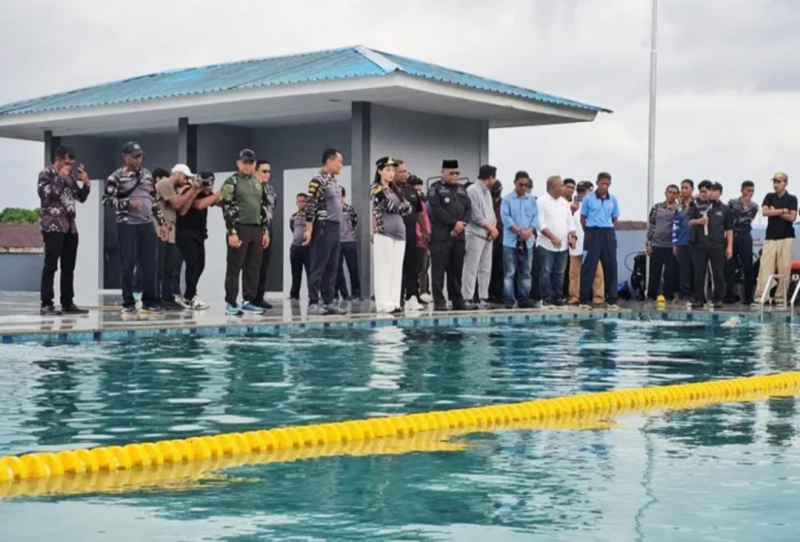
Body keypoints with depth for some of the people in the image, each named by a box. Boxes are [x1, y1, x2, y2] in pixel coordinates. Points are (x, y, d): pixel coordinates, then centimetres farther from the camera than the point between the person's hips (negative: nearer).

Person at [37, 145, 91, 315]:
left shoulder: (70, 175, 16)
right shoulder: (46, 174, -2)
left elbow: (81, 198, 19)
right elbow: (45, 195, -17)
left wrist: (86, 183, 2)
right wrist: (60, 178, -16)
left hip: (70, 226, 7)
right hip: (53, 226, -7)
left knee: (68, 267, 7)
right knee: (51, 266, -9)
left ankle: (67, 303, 11)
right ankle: (46, 304, -9)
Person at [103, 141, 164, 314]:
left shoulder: (148, 175, 15)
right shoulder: (117, 177, -2)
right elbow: (106, 200, -8)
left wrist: (161, 222, 15)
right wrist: (128, 203, -17)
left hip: (147, 225, 5)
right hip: (127, 225, -5)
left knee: (151, 264, 2)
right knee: (128, 265, -2)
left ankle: (150, 302, 10)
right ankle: (128, 303, 6)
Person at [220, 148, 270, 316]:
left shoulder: (258, 183, 16)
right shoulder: (231, 182, -4)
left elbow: (264, 208, 20)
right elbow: (227, 209, -11)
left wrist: (266, 230, 13)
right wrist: (231, 232, -18)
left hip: (256, 229, 6)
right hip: (239, 229, -6)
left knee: (253, 268, 7)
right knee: (234, 267, -4)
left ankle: (248, 301, 15)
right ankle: (231, 303, -1)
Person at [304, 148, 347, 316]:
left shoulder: (334, 181, 16)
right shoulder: (318, 180, -11)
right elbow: (310, 206, -15)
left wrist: (337, 228, 17)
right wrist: (309, 230, -19)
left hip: (335, 228, 9)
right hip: (323, 227, -9)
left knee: (332, 268, 9)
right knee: (318, 267, -6)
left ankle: (328, 302, 13)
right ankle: (314, 303, -4)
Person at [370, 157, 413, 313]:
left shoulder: (396, 190, 19)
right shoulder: (376, 188, -1)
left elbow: (408, 208, 10)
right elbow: (391, 206, -11)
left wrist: (397, 209, -4)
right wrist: (402, 207, 6)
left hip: (399, 232, 6)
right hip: (384, 232, -6)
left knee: (397, 269, 4)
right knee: (384, 269, -7)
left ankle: (395, 302, 5)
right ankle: (384, 303, -8)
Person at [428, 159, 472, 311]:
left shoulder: (462, 190, 19)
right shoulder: (435, 189, 0)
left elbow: (468, 208, 12)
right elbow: (437, 209, -12)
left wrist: (463, 223, -6)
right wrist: (454, 223, -14)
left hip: (459, 235, 6)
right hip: (441, 235, -6)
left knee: (456, 270, 8)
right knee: (439, 270, -6)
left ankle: (457, 301, 12)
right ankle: (439, 302, -5)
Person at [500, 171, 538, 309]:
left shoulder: (532, 200, 10)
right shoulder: (507, 199, -1)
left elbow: (535, 218, 6)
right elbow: (506, 218, -9)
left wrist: (529, 230, -12)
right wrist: (519, 231, -16)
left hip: (527, 241, 4)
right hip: (511, 241, -4)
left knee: (525, 273, 8)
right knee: (509, 273, -3)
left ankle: (524, 299, 13)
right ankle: (509, 301, -2)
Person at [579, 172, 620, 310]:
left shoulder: (613, 199, 7)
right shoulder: (588, 198, -2)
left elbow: (615, 219, 14)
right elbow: (583, 218, 4)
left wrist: (607, 230, 8)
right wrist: (589, 232, 5)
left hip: (608, 235, 3)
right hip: (593, 234, -3)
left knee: (610, 267, 4)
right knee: (589, 267, -3)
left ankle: (611, 299, 11)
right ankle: (584, 299, 0)